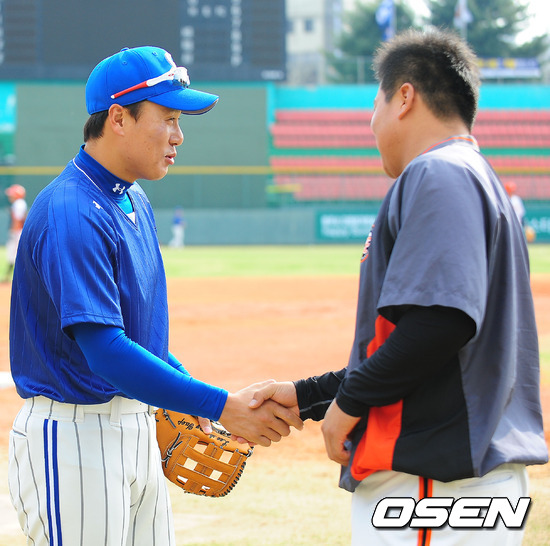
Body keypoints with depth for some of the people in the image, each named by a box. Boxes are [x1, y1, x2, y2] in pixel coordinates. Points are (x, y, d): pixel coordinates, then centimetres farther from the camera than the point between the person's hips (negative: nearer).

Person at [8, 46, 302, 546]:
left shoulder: (134, 201, 12)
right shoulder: (72, 214, -20)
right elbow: (105, 350, -28)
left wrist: (183, 390, 14)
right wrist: (220, 405, -30)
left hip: (139, 426, 10)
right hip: (73, 432, -9)